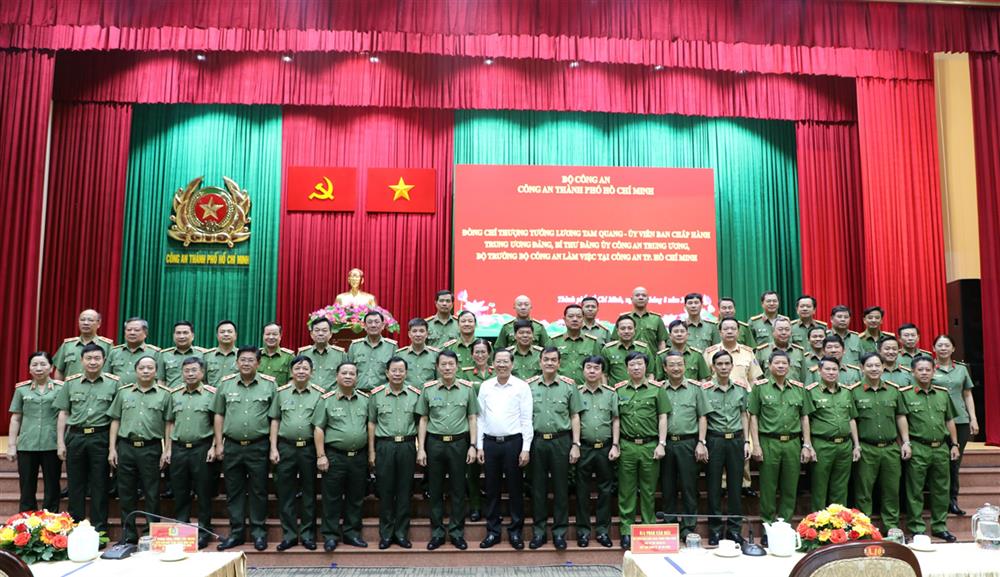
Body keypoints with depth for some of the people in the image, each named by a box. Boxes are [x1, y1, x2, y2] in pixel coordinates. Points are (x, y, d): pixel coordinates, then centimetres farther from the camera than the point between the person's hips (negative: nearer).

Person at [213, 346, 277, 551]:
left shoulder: (269, 385, -1)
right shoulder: (226, 384, 6)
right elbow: (219, 415, 9)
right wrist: (219, 444, 4)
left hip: (258, 446, -2)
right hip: (232, 446, 2)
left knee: (258, 491, 4)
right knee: (234, 491, 9)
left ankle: (258, 532, 14)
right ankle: (236, 532, 19)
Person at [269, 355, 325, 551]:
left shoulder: (319, 394, 2)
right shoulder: (281, 392, 7)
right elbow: (275, 421, 8)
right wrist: (273, 448, 1)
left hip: (309, 448, -1)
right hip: (286, 447, 1)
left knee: (309, 493, 6)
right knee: (285, 493, 5)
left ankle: (308, 535, 15)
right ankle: (289, 535, 15)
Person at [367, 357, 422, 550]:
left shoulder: (415, 394, 3)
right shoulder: (376, 394, 1)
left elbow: (419, 422, 8)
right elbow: (372, 423, 6)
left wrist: (420, 449, 2)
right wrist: (371, 451, 3)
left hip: (407, 445, 1)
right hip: (384, 445, -1)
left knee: (405, 491, 5)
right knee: (385, 491, 4)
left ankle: (401, 533, 16)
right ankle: (386, 534, 15)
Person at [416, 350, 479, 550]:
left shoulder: (467, 388, 0)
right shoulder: (428, 389, 1)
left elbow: (472, 418, 4)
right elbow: (423, 420, 5)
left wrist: (472, 446, -2)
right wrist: (421, 449, 0)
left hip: (458, 443, 0)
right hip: (434, 442, 1)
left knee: (458, 489, 6)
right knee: (435, 489, 7)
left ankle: (457, 532, 17)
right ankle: (437, 532, 18)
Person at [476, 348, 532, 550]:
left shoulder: (522, 387, -2)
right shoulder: (485, 387, 6)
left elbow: (527, 420, -4)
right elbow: (480, 418, 8)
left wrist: (526, 448, -8)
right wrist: (479, 446, 4)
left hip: (513, 442, -2)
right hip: (490, 442, 3)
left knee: (515, 488, 5)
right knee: (491, 489, 9)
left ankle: (515, 531, 17)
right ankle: (492, 531, 19)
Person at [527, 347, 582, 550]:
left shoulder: (569, 385, 2)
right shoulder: (529, 386, 5)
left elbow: (574, 416, 4)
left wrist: (576, 444, -2)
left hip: (561, 440, -1)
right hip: (537, 441, 1)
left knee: (561, 487, 4)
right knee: (538, 487, 7)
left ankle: (559, 531, 14)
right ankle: (539, 531, 16)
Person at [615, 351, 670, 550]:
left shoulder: (656, 389, 4)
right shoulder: (619, 390, 8)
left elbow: (663, 418, 3)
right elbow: (615, 419, 10)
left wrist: (661, 444, -4)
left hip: (650, 446, -1)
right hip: (627, 446, 1)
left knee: (649, 491, 6)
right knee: (626, 491, 4)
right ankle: (627, 531, 11)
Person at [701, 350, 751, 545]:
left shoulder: (741, 387, 6)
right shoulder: (705, 389, -4)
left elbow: (744, 416, 10)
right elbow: (703, 418, -6)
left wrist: (746, 441, 5)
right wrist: (701, 443, -13)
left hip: (736, 440, 2)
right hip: (714, 440, -2)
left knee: (735, 485, 7)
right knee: (714, 486, 4)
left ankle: (735, 529, 18)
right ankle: (715, 530, 14)